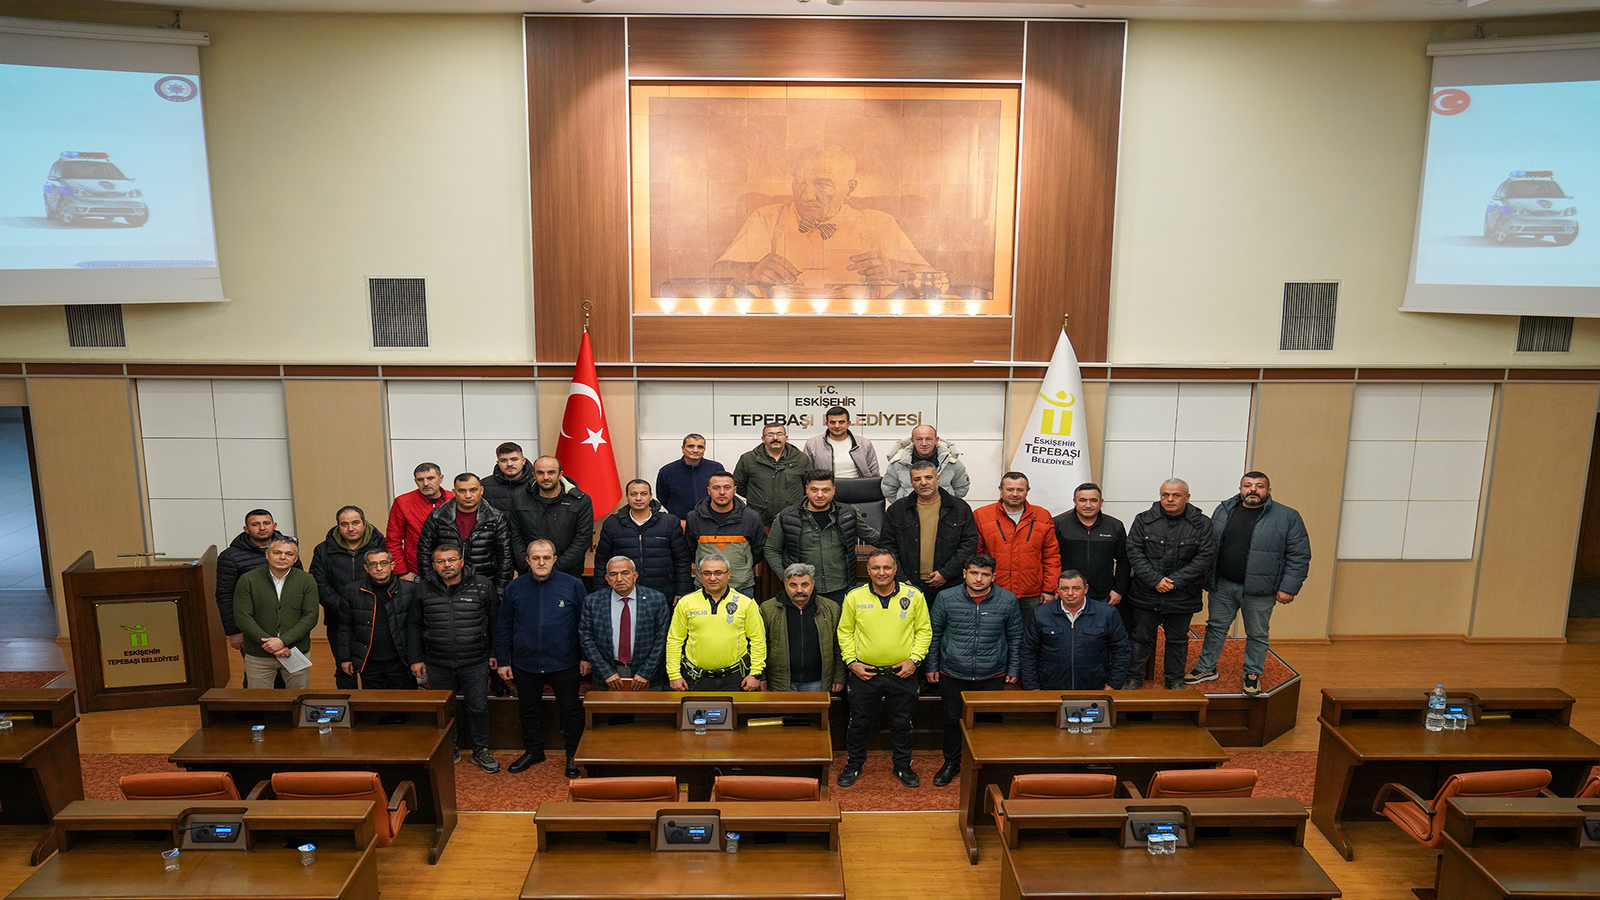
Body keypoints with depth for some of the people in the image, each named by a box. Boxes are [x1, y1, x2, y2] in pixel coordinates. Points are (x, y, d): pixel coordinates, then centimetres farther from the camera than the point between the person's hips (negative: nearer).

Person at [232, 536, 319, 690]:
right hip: (258, 656, -1)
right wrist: (269, 644, -13)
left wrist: (283, 641, -15)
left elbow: (310, 617, -3)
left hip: (297, 653, 1)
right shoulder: (247, 580, 0)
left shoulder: (306, 581, 2)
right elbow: (242, 618, -5)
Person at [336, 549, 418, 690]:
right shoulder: (352, 592, 4)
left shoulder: (410, 590, -2)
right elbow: (345, 627, 10)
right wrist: (345, 658, 6)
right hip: (370, 664, 2)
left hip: (401, 663, -1)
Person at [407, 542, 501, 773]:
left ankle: (480, 751, 25)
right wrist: (416, 658, 5)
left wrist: (495, 653, 2)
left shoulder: (482, 586, -5)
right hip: (438, 665, 1)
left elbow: (495, 622, 3)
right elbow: (414, 626, 7)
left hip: (475, 663, -1)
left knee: (478, 708, 8)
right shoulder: (423, 589, -1)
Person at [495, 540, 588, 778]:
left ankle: (574, 755, 23)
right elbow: (503, 627, 6)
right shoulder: (515, 588, -1)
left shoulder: (572, 585, -6)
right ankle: (533, 751, 36)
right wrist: (503, 661, 4)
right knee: (528, 710, 17)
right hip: (525, 665, 2)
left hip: (564, 664, -2)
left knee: (571, 710, 6)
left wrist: (586, 656, -2)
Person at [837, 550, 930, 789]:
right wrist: (851, 661, -4)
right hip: (864, 674, 0)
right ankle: (853, 765, 32)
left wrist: (914, 659, -6)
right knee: (859, 722, 12)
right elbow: (845, 632, 5)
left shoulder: (914, 596, -4)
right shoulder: (854, 597, -3)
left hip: (902, 674, 0)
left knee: (902, 723, 14)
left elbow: (924, 631, 3)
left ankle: (903, 766, 33)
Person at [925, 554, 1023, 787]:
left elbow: (1015, 637, 7)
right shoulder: (946, 598, -7)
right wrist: (931, 666, 6)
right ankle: (951, 763, 33)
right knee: (953, 720, 13)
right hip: (952, 675, 0)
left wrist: (1014, 670, 8)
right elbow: (934, 634, 4)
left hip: (993, 677, 0)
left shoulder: (1008, 600, -5)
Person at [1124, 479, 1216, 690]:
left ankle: (1175, 679, 30)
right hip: (1147, 594, 0)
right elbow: (1134, 553, -5)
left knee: (1178, 639, 14)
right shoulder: (1144, 520, -1)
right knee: (1142, 637, 9)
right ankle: (1134, 678, 23)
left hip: (1182, 596, 0)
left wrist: (1175, 581, -14)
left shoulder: (1202, 524, -2)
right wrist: (1155, 580, -15)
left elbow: (1204, 558, -8)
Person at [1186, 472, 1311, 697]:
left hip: (1259, 591, -3)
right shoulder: (1224, 510, 3)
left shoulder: (1288, 517, -7)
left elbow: (1299, 556, -6)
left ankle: (1253, 674, 28)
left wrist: (1288, 588, -10)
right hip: (1222, 585, 3)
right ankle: (1206, 668, 28)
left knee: (1257, 634, 11)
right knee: (1216, 627, 14)